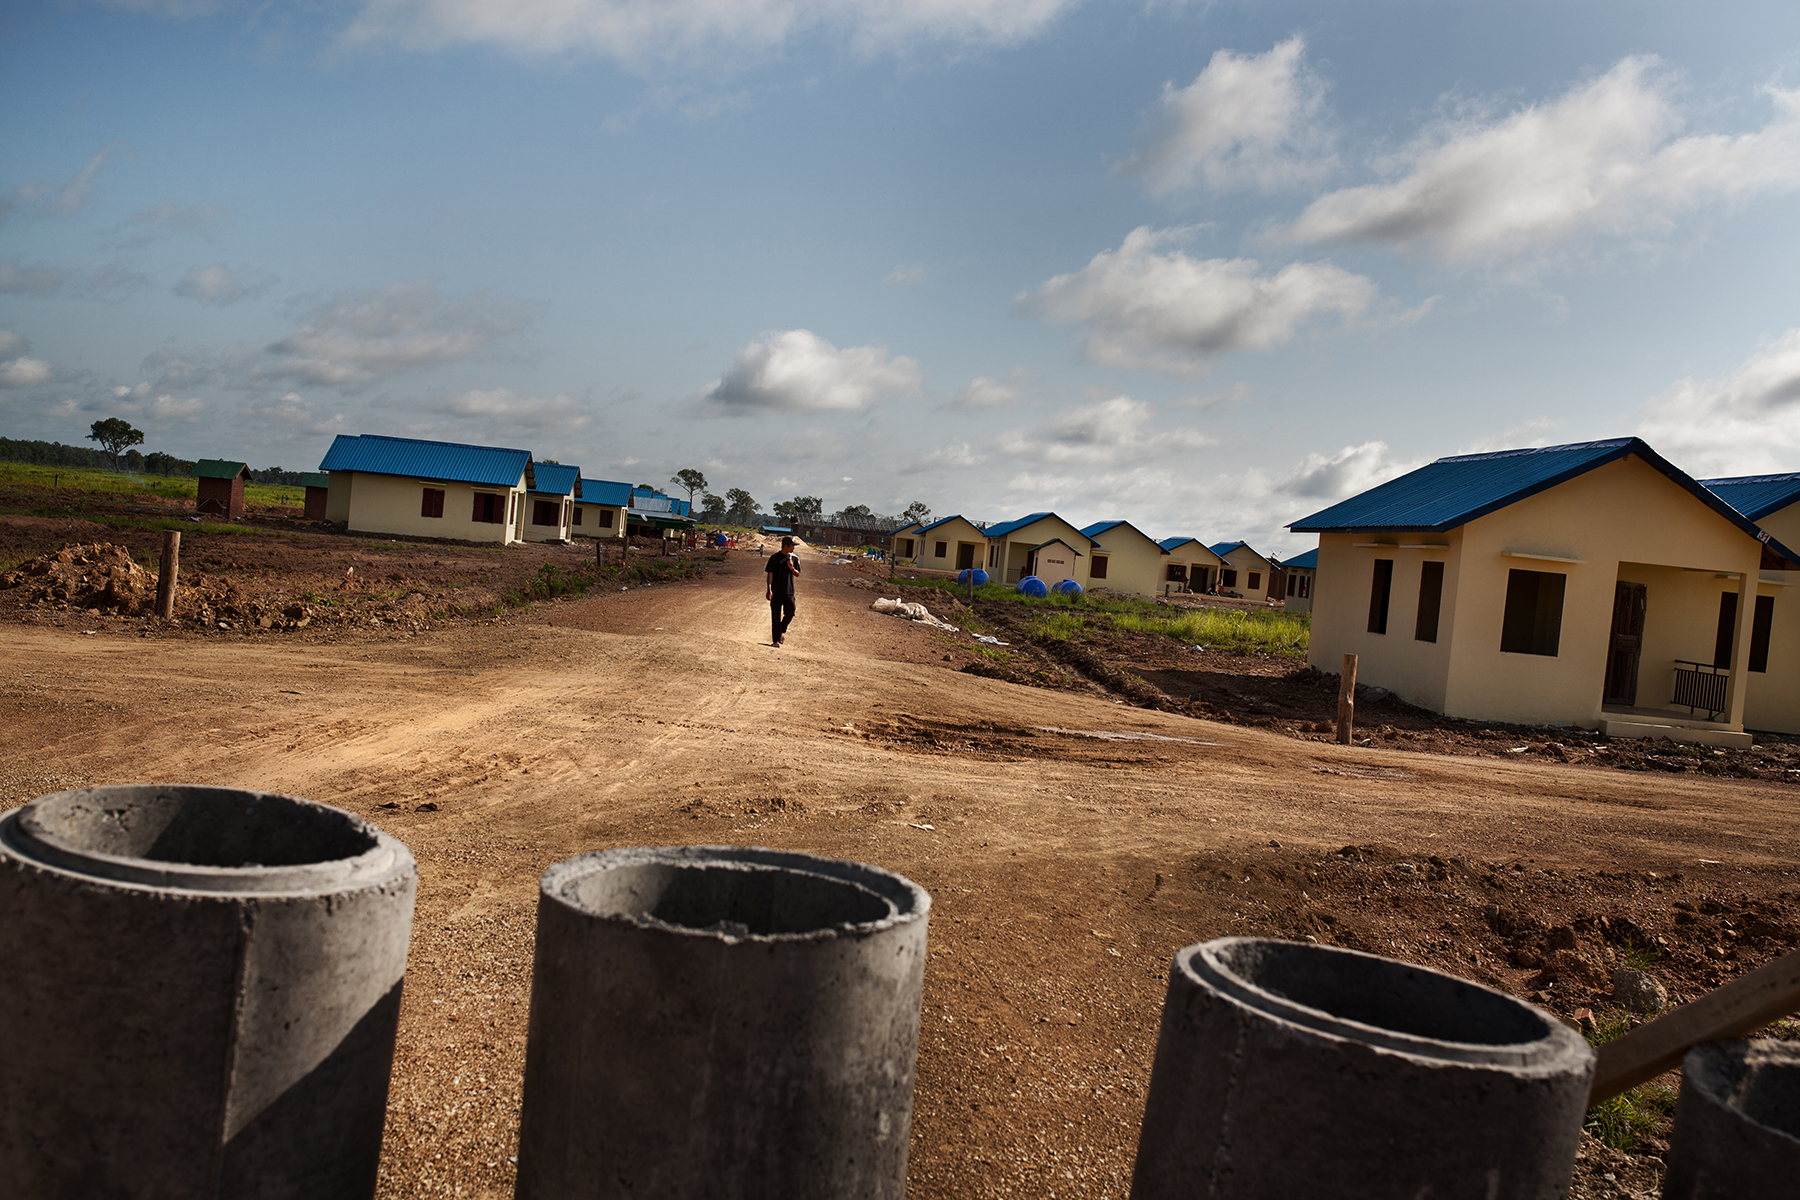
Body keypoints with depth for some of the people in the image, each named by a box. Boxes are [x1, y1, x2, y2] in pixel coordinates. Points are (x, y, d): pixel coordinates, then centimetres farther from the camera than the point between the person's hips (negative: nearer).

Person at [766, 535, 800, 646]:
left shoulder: (794, 558, 8)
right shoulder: (775, 558, -1)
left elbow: (797, 575, 14)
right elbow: (770, 574, -4)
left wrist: (792, 568, -8)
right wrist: (769, 589, -14)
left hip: (789, 592, 2)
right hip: (776, 592, -2)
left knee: (790, 614, -10)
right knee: (775, 617, 1)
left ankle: (782, 631, 17)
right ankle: (776, 640, 10)